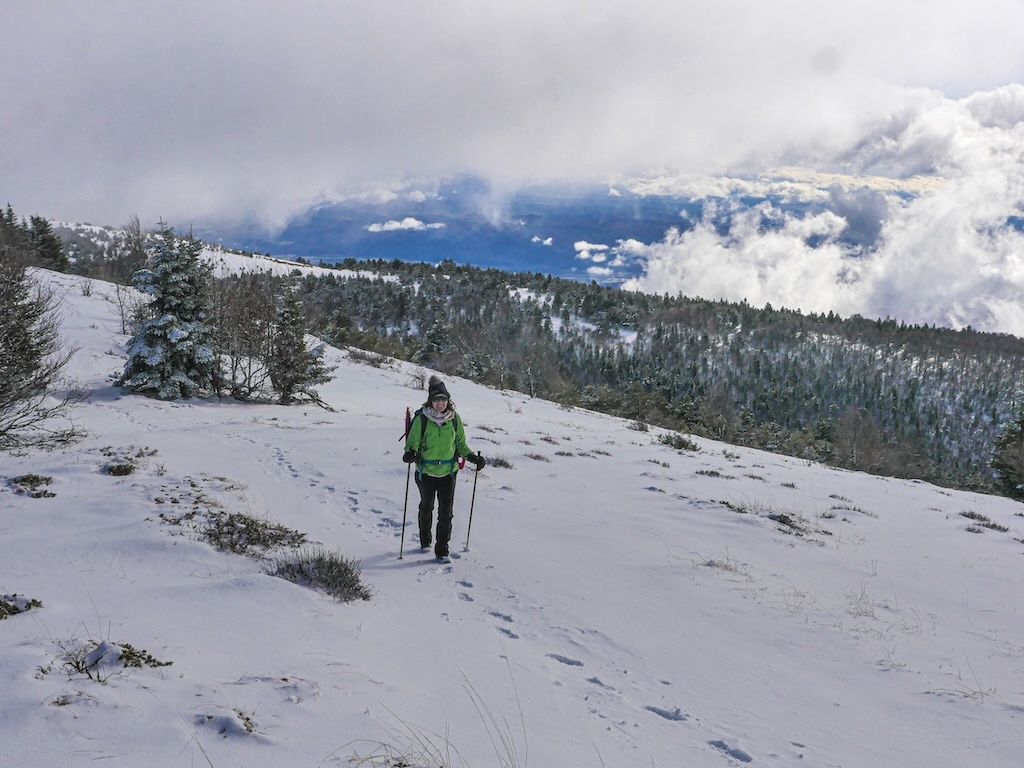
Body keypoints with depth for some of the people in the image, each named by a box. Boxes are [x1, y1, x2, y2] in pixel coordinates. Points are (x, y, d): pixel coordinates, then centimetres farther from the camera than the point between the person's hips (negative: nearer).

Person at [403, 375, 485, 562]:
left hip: (448, 472, 1)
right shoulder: (422, 419, -12)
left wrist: (471, 456, -5)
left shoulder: (454, 418, -4)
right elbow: (413, 442, -8)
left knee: (446, 511, -6)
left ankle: (442, 550, 1)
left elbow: (460, 443, 9)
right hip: (426, 471, -1)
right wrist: (411, 453, -30)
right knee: (427, 507, 18)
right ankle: (425, 541, 40)